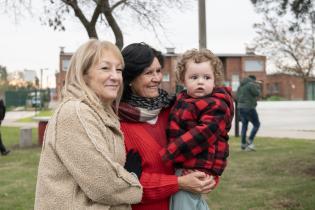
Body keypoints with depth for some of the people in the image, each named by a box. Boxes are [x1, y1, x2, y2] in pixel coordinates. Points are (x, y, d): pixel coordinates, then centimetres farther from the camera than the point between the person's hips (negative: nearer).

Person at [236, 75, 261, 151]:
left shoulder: (241, 85, 15)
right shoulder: (251, 84, -9)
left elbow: (237, 97, 14)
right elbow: (257, 93, -10)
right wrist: (257, 87, 6)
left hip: (241, 107, 8)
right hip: (249, 108, -8)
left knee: (244, 125, 14)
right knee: (256, 124, 4)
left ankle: (243, 144, 14)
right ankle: (250, 140, -3)